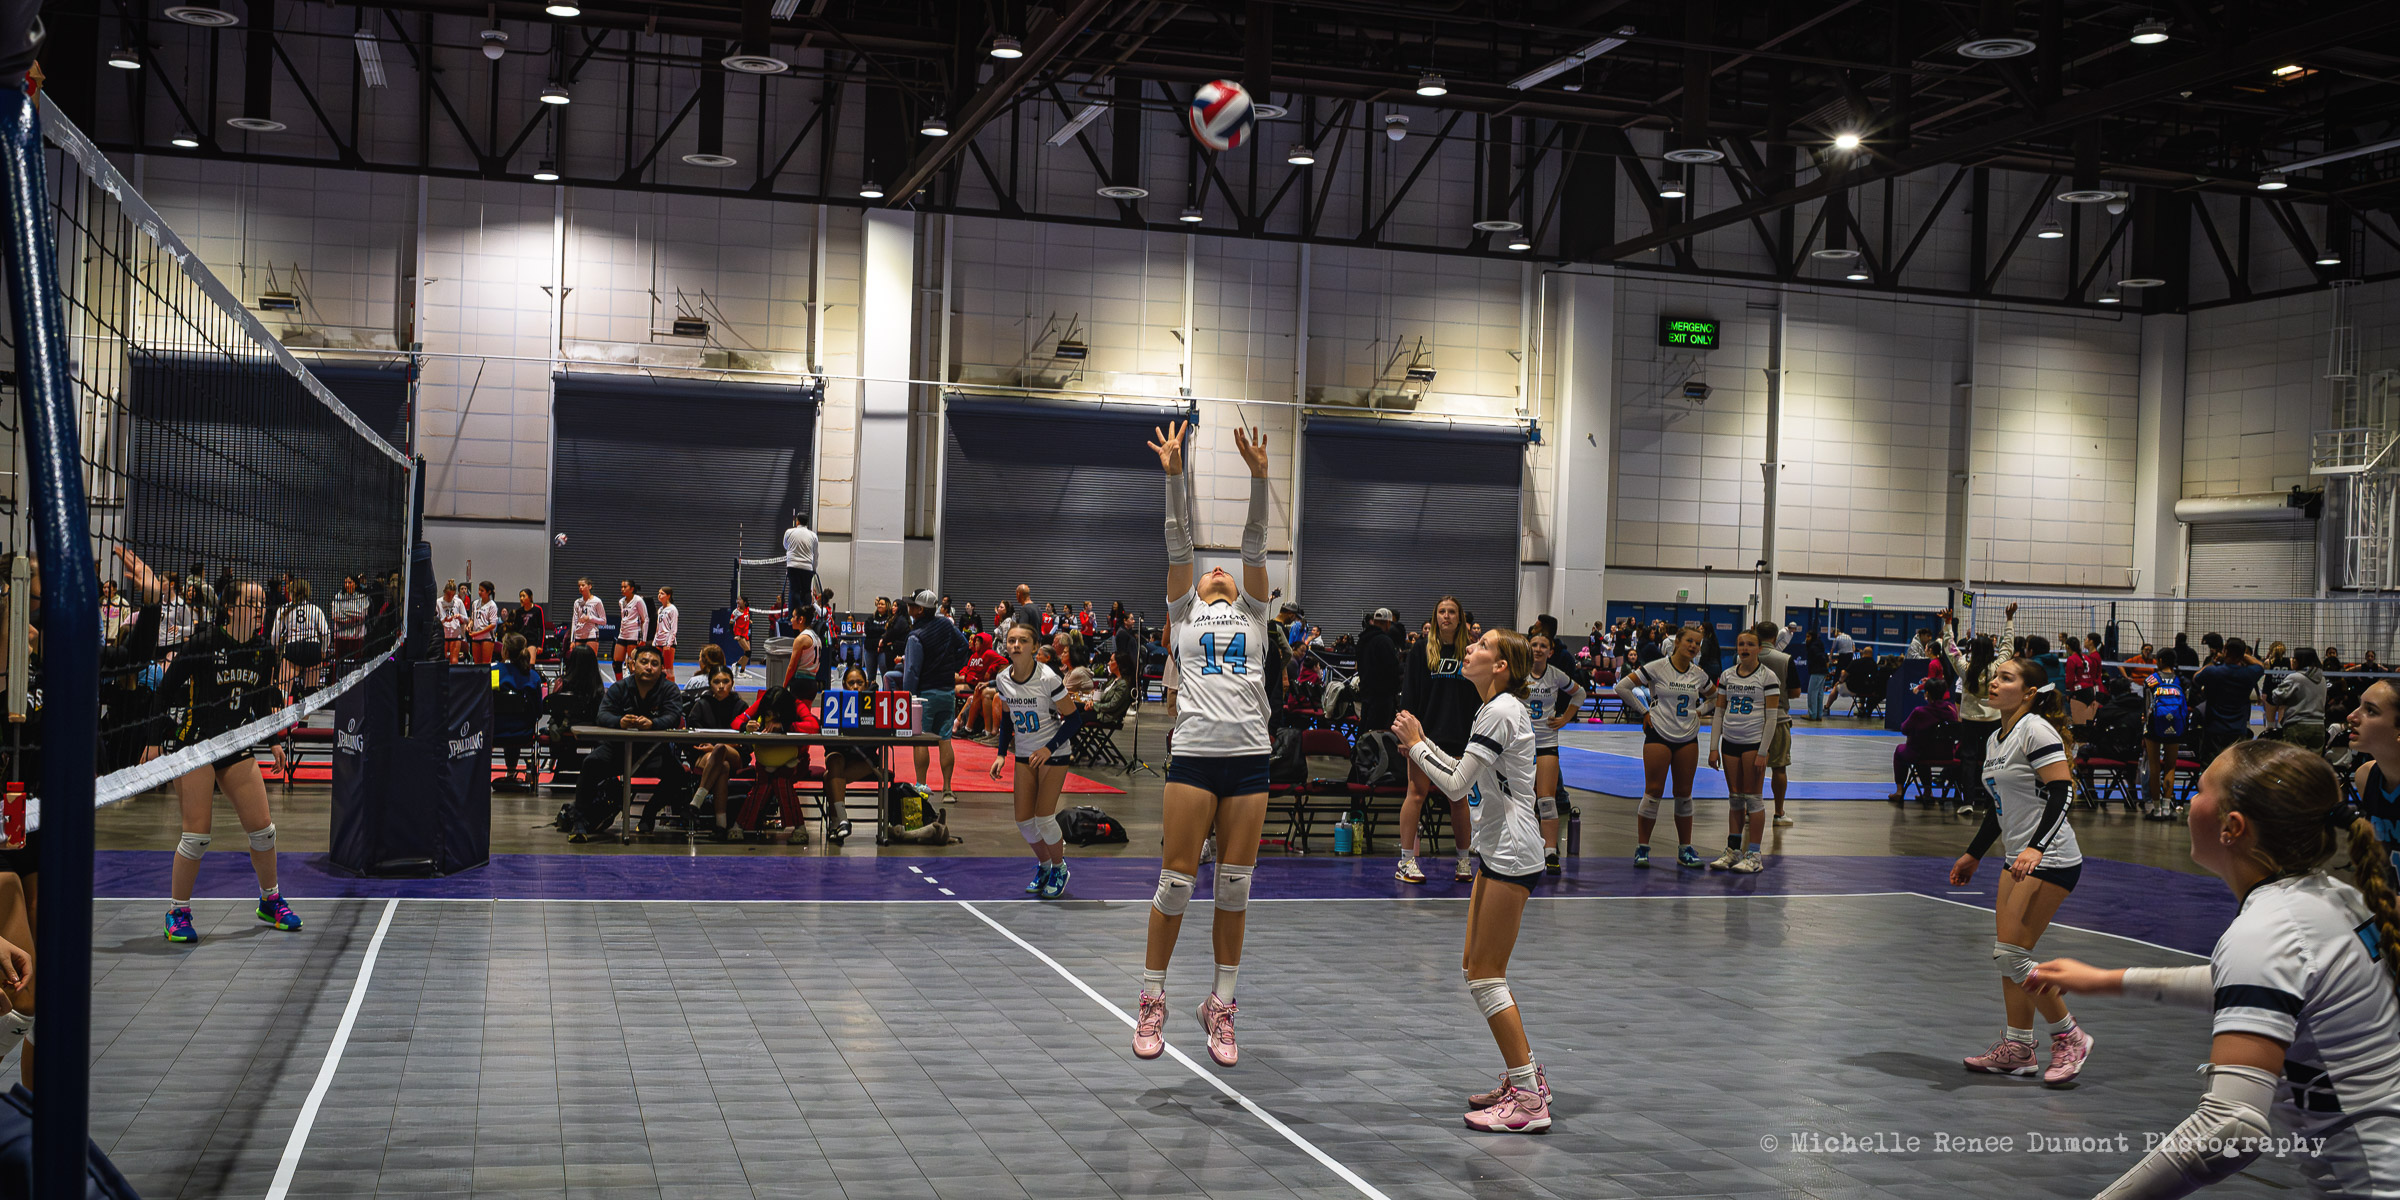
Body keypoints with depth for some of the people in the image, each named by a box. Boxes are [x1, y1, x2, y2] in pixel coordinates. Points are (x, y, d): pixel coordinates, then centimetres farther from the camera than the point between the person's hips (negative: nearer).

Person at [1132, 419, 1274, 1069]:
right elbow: (1179, 540, 5)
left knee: (1235, 885, 4)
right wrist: (1175, 474, -5)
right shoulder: (1184, 610, 16)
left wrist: (1258, 476, -3)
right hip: (1194, 753, -2)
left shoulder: (1251, 612, 19)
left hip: (1249, 756, 2)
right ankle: (1152, 1001, 11)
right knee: (1176, 881, -1)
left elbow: (1255, 543, 8)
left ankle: (1220, 1005, 14)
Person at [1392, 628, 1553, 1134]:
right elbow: (1468, 777, 19)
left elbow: (1456, 786, -18)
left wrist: (1416, 743, -6)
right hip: (1499, 852, 10)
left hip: (1511, 855, -10)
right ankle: (1526, 1075, 24)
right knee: (1476, 966, 15)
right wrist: (1418, 743, 14)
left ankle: (1529, 1099, -4)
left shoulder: (1502, 711, -17)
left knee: (1486, 974, -8)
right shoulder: (1497, 708, 14)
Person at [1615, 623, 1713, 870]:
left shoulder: (1699, 675, 6)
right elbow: (1622, 687, -8)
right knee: (1653, 792, -5)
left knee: (1684, 794, 7)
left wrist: (1699, 712, 9)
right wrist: (1643, 712, -6)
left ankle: (1685, 850, 15)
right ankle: (1642, 848, 3)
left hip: (1688, 738, 4)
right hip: (1659, 736, -4)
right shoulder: (1656, 668, -7)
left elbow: (1715, 696, 24)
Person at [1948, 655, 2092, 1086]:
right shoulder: (1996, 739, 14)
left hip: (2050, 860, -9)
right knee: (2006, 953, 9)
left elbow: (2061, 792, -21)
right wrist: (1973, 854, 28)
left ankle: (2069, 1037, 4)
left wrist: (2036, 847, -31)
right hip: (2019, 859, 9)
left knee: (2012, 954, -11)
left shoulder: (2036, 730, -13)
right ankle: (2017, 1047, 17)